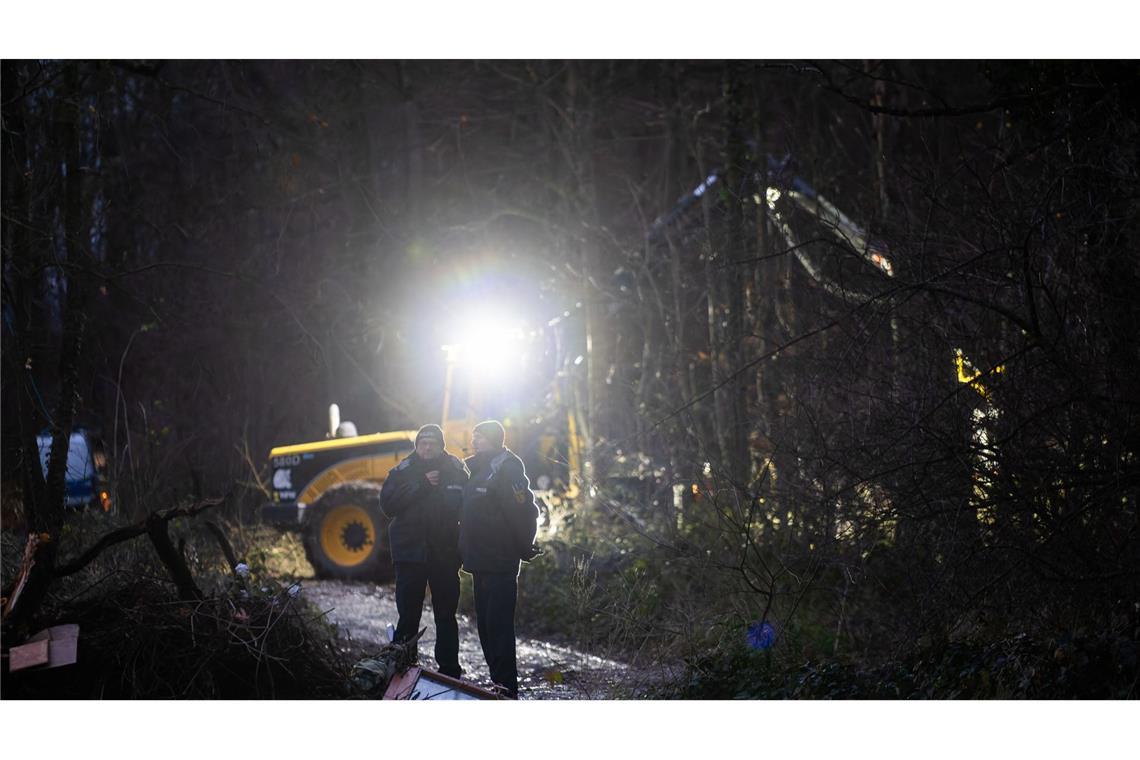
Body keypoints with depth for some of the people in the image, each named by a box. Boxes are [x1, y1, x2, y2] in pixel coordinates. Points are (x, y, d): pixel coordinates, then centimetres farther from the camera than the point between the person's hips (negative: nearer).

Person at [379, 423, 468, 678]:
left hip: (445, 554, 1)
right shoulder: (402, 471, 2)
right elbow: (387, 504, -8)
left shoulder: (456, 471, 2)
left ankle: (449, 670, 14)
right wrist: (420, 486, -16)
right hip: (410, 552, -1)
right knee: (408, 616, 0)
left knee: (446, 616, 8)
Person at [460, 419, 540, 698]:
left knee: (499, 626, -10)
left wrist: (524, 549, -12)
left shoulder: (507, 469, -14)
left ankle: (507, 689, -8)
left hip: (501, 564, -10)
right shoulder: (475, 468, 15)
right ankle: (497, 682, 21)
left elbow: (524, 511, -19)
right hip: (480, 561, 10)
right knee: (485, 624, 13)